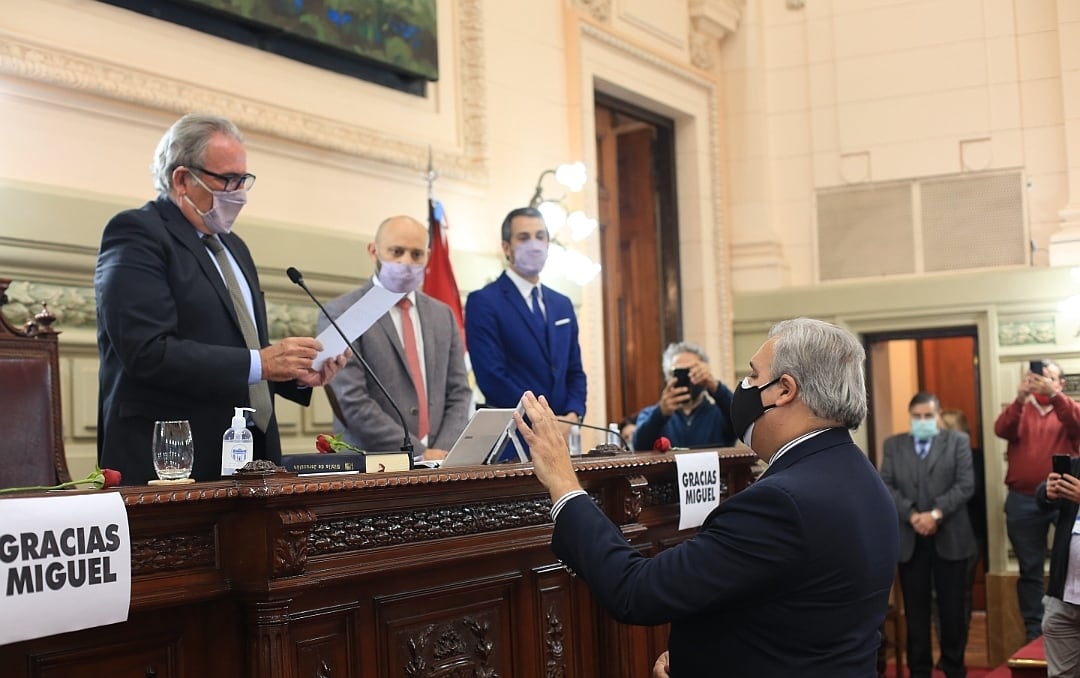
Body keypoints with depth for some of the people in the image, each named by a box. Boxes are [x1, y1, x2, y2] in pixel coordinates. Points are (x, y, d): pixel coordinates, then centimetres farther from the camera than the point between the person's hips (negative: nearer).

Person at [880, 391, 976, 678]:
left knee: (952, 608, 4)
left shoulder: (958, 441, 5)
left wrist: (936, 513, -16)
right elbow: (886, 487, 1)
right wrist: (912, 515, -13)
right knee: (915, 609, 5)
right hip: (908, 539, 1)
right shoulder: (893, 444, 10)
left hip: (949, 537, -1)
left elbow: (965, 485, -5)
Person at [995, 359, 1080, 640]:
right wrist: (1020, 398, -28)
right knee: (1030, 569, 7)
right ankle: (1034, 631, 14)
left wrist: (1054, 395, -30)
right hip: (1023, 502, 1)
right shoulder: (1019, 410, 10)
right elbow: (1002, 430, -11)